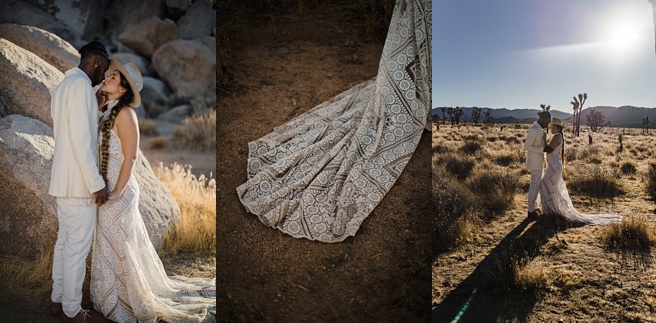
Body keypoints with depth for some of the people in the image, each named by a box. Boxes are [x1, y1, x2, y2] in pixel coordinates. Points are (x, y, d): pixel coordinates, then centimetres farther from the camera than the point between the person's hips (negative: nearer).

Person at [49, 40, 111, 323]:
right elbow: (81, 139, -21)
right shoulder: (80, 84, -14)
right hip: (79, 182, -10)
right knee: (77, 246, -1)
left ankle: (57, 300, 27)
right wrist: (96, 183, -20)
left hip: (63, 180, 10)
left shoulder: (63, 86, 17)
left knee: (64, 241, 16)